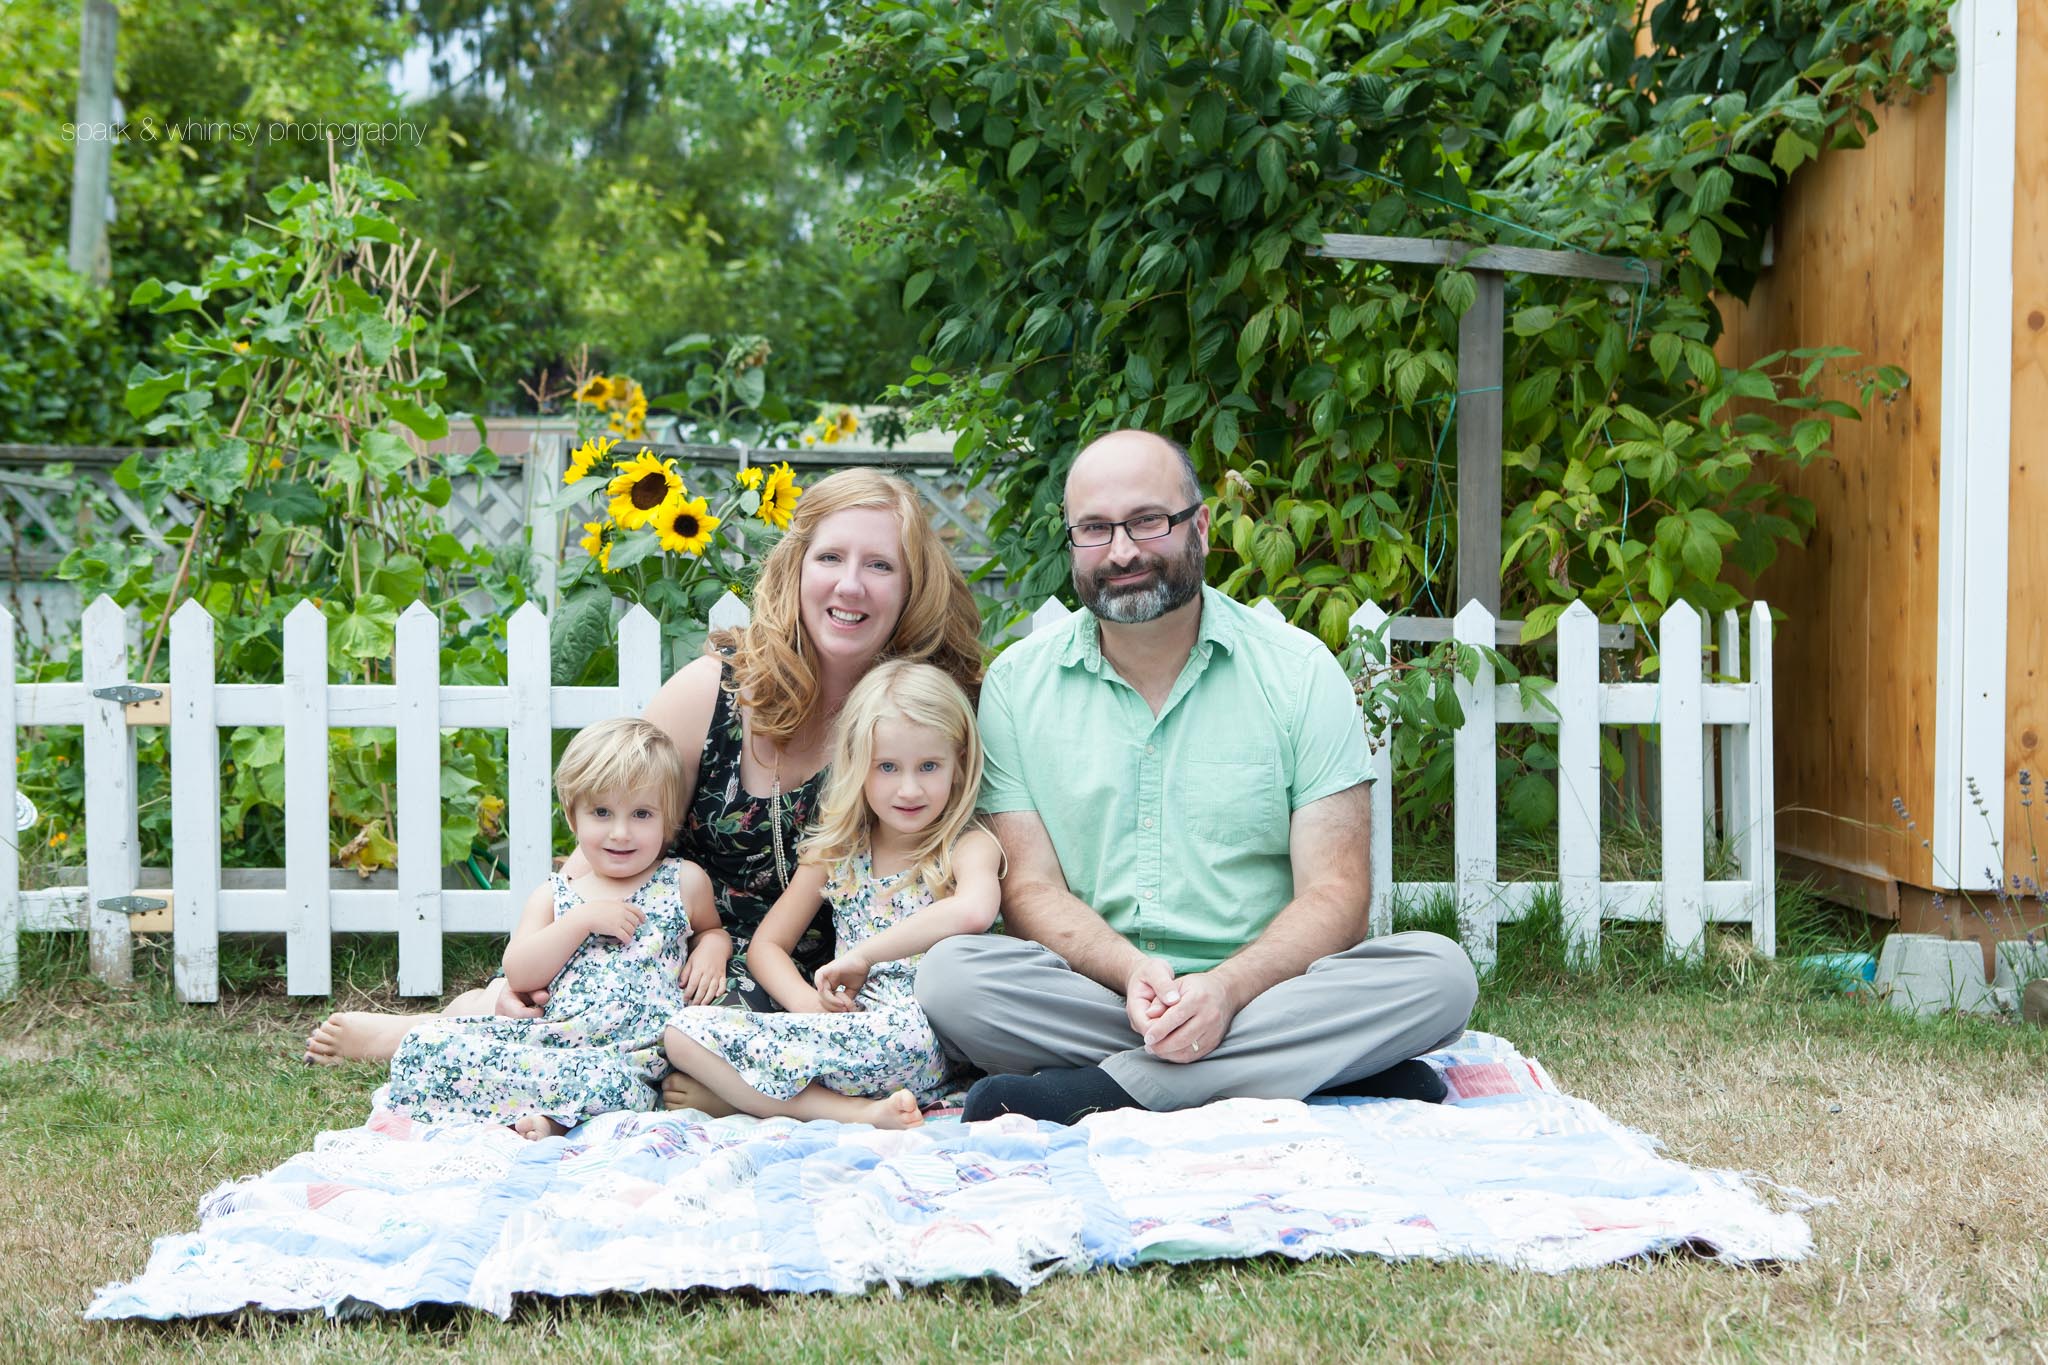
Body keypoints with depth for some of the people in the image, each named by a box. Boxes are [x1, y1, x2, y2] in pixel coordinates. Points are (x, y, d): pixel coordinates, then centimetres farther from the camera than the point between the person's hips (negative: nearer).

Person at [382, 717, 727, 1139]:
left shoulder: (684, 882, 14)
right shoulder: (554, 895, 16)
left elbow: (713, 928, 33)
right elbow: (519, 976, 3)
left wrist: (712, 948, 8)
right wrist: (584, 919, -7)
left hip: (627, 1057, -3)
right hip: (548, 1033, 4)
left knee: (605, 1080, -42)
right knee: (427, 1039, -17)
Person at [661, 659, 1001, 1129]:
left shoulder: (969, 847, 2)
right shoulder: (835, 850, 16)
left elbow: (973, 911, -23)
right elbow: (767, 944, 17)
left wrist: (862, 955, -16)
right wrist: (811, 1004, -4)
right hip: (842, 1031, 6)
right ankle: (853, 1112, -23)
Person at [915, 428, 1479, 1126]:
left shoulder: (1299, 672, 2)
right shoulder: (1016, 683, 6)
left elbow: (1333, 894, -4)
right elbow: (1030, 889, 1)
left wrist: (1226, 989, -23)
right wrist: (1131, 972, -20)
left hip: (1262, 989, 0)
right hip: (1092, 996, 0)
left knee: (1438, 971, -26)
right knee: (949, 974, -28)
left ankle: (1101, 1088, -28)